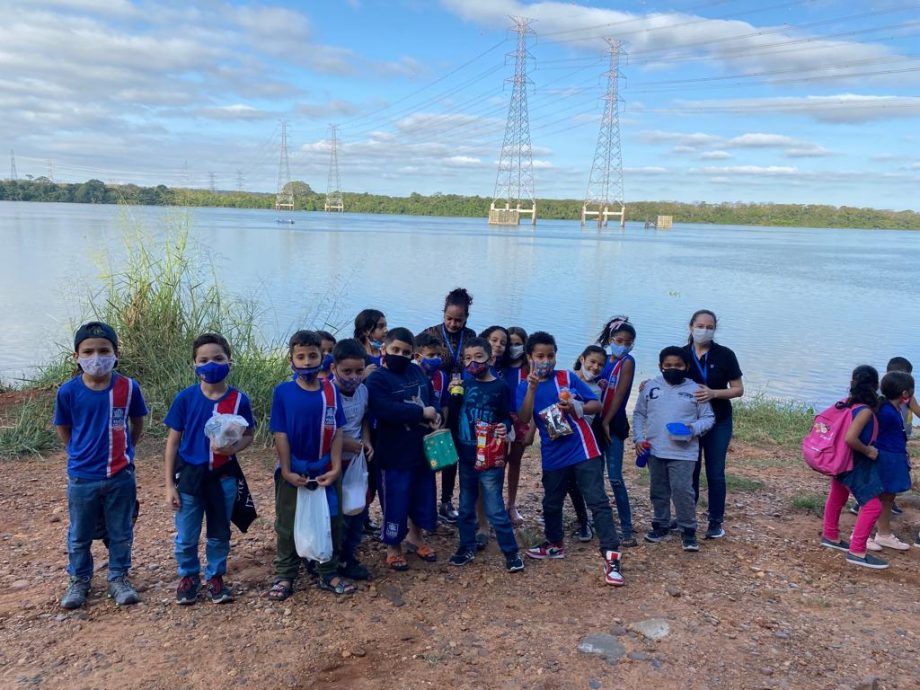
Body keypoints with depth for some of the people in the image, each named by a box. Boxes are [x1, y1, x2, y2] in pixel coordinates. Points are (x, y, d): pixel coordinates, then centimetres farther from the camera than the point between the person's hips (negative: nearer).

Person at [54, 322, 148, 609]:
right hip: (82, 477, 0)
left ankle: (119, 578, 30)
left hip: (120, 476, 0)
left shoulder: (128, 387, -11)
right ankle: (79, 581, 34)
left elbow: (137, 423, 5)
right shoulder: (68, 391, -11)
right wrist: (83, 454, 5)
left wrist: (124, 451, 5)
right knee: (79, 535, 15)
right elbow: (62, 429, 4)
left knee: (121, 533, 13)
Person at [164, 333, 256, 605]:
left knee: (220, 534, 15)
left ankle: (215, 577, 34)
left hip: (224, 477, 1)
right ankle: (188, 576, 35)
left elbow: (248, 436, 3)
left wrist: (232, 448, -21)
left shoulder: (239, 399, -9)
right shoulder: (185, 398, -10)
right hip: (190, 475, 0)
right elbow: (173, 442, -4)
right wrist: (169, 484, -4)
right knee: (186, 537, 11)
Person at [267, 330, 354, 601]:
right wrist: (287, 471, -12)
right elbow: (280, 434, -8)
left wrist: (336, 468, -8)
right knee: (288, 525, 11)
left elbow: (337, 432, -2)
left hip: (326, 471, 2)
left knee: (330, 523, 11)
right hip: (294, 471, -2)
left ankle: (329, 573, 26)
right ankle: (285, 576, 26)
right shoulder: (283, 392, -9)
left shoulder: (331, 391, -4)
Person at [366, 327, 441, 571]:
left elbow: (432, 397, 11)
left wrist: (436, 415, -12)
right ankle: (393, 547, 23)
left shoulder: (417, 372, 7)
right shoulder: (377, 379, -14)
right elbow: (386, 410, -28)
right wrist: (422, 412, -22)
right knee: (395, 501, 4)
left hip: (422, 448, 6)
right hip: (394, 453, -6)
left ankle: (418, 538, 38)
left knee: (423, 495, 18)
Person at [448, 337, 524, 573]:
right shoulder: (465, 384, 4)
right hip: (466, 456, 5)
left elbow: (506, 418, -5)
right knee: (466, 506, 16)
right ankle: (467, 547, 31)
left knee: (494, 509, -2)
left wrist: (505, 427, -24)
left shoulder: (500, 387, -9)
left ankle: (511, 552, 13)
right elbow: (455, 412, 8)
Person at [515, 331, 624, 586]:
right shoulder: (525, 387, 2)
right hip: (553, 455, 3)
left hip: (583, 449, -3)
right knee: (551, 503, 18)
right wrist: (532, 387, -22)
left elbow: (597, 405, 1)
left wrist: (576, 408, -19)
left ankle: (611, 557, -9)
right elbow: (523, 419, -14)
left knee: (598, 501, -9)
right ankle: (555, 544, 41)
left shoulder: (568, 377, 0)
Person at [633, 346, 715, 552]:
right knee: (658, 491, 14)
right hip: (654, 450, 3)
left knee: (682, 490, -8)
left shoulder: (695, 389, -3)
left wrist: (694, 428, -17)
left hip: (683, 453, -3)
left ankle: (689, 530, 6)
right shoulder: (651, 386, 3)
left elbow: (708, 418, 2)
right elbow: (639, 414, 9)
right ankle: (661, 525, 29)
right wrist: (639, 438, 0)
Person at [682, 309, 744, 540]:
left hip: (718, 422, -1)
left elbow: (738, 389, -5)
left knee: (715, 472, 3)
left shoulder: (725, 355, -5)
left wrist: (714, 393, -20)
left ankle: (716, 522, 14)